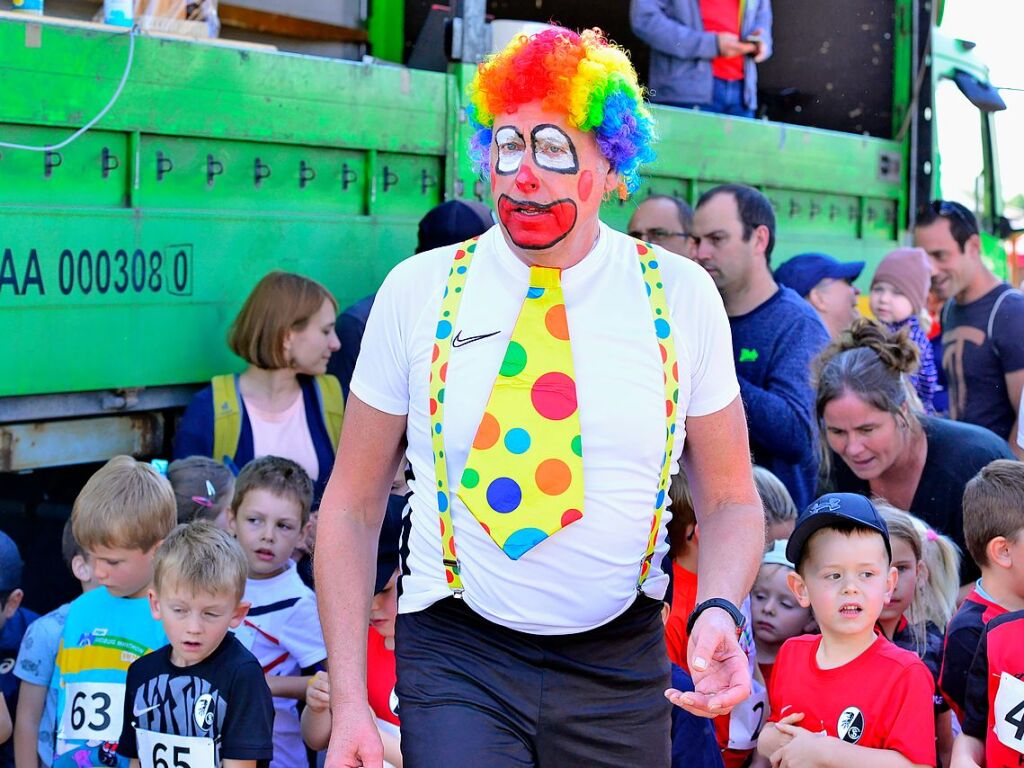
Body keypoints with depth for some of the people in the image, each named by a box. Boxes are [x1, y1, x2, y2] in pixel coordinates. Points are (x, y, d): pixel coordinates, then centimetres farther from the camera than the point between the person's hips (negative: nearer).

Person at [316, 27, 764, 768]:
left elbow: (730, 500, 4)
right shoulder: (418, 292, -3)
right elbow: (352, 508, 1)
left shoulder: (681, 296, -2)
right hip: (458, 658, -1)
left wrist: (717, 611, -17)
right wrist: (349, 703, -6)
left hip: (620, 669, 2)